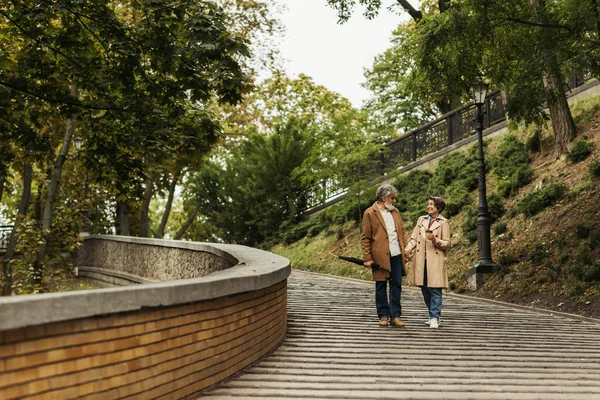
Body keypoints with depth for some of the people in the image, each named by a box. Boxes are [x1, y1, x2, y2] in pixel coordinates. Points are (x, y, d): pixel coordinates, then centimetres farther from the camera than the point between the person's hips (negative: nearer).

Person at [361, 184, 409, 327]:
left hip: (396, 255, 5)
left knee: (396, 285, 5)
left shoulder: (395, 211, 13)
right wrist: (367, 258, -10)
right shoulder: (370, 213, -5)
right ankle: (383, 316, 15)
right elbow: (365, 238, -6)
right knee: (381, 286, 5)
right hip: (380, 256, -5)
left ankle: (395, 316, 10)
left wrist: (405, 250, 10)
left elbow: (402, 232, 19)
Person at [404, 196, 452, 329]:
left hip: (435, 261, -5)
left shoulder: (443, 222, 1)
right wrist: (408, 248, -9)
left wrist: (435, 240, -19)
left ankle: (435, 318, -3)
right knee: (425, 289, 9)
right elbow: (414, 238, 10)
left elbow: (447, 244, -2)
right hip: (421, 260, 5)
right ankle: (433, 315, 21)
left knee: (435, 290, -7)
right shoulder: (421, 220, 15)